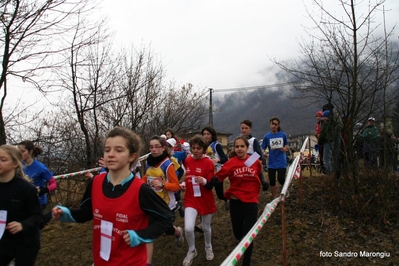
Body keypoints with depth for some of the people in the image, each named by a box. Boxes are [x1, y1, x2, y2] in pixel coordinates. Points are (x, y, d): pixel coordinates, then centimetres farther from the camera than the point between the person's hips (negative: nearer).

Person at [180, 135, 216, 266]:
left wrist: (204, 181, -37)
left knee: (206, 227, 16)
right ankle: (192, 251, 17)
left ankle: (208, 248, 47)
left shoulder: (208, 163, -15)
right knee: (188, 228, -14)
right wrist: (183, 183, -1)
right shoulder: (188, 160, -1)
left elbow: (211, 185, -16)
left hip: (206, 200, -2)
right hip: (190, 199, 2)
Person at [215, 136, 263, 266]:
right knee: (238, 234, 15)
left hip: (251, 202, 0)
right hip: (235, 202, 1)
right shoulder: (230, 163, -10)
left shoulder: (255, 161, -5)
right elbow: (217, 178, -13)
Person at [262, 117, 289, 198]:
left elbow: (287, 146, 11)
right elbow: (263, 149, -2)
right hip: (271, 163, 1)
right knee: (272, 182, 8)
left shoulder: (283, 134, -1)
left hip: (281, 162, -1)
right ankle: (274, 198, 26)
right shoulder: (267, 136, -3)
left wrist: (285, 148, -11)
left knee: (281, 179, -9)